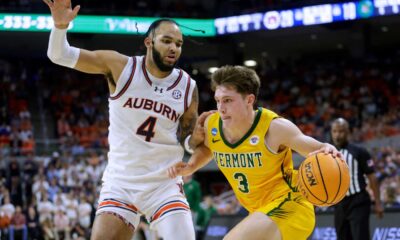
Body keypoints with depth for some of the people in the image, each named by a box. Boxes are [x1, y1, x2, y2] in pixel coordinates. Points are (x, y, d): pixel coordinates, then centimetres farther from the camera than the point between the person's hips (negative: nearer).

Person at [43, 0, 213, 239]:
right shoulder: (121, 67, -7)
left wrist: (196, 137, -17)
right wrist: (61, 26, -30)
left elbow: (187, 142, 6)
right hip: (120, 183, 0)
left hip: (164, 184, 1)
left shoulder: (188, 87, -2)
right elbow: (60, 55, -10)